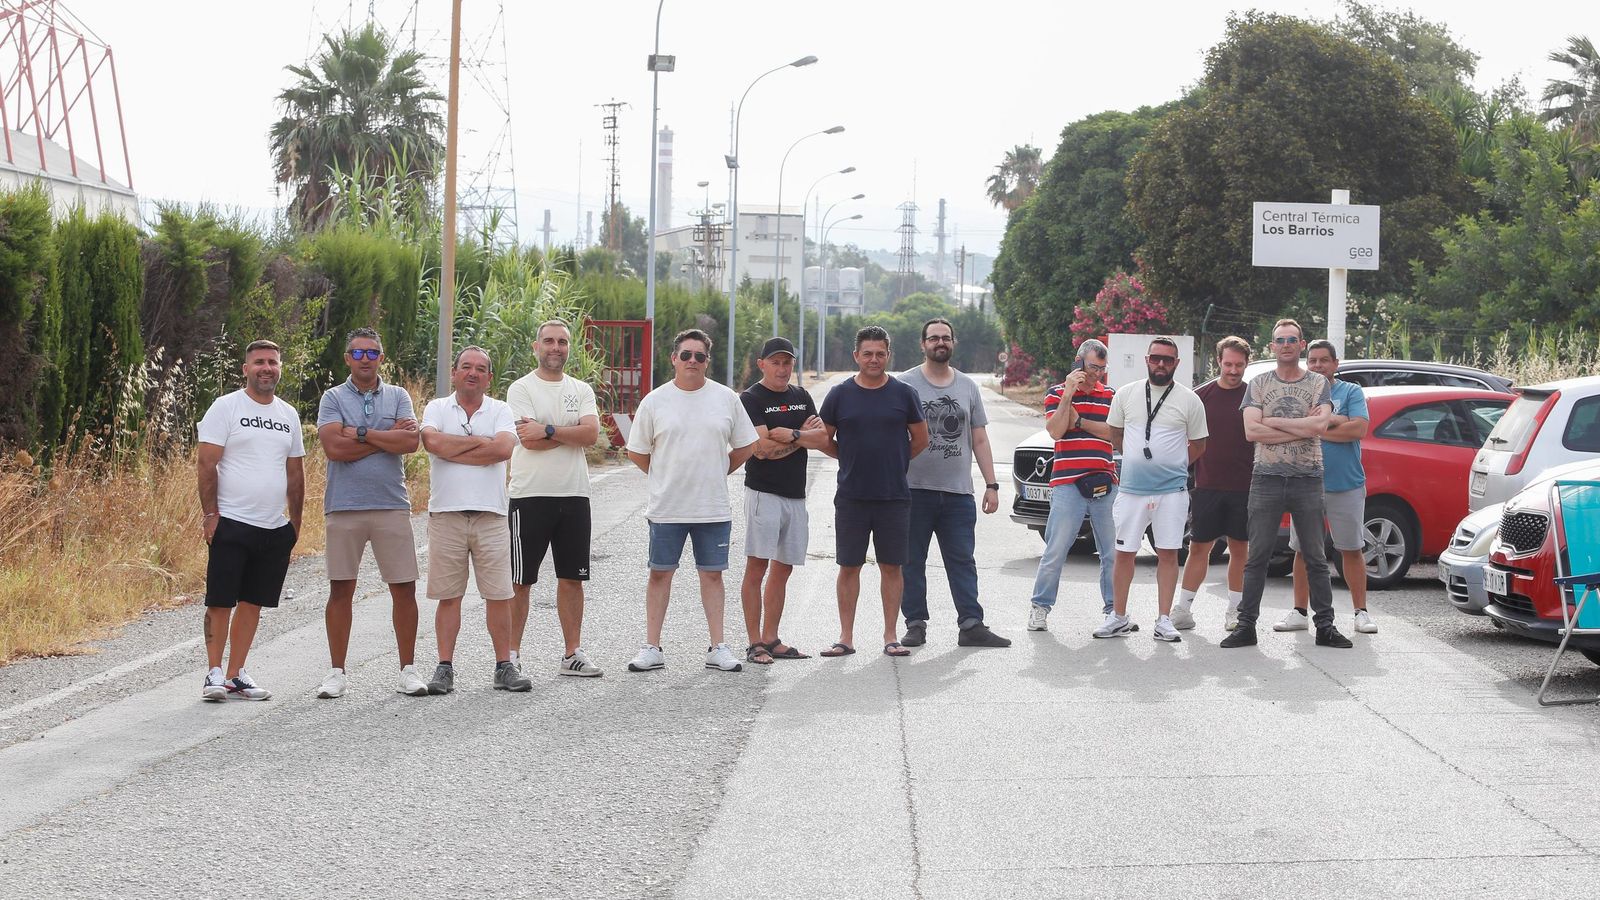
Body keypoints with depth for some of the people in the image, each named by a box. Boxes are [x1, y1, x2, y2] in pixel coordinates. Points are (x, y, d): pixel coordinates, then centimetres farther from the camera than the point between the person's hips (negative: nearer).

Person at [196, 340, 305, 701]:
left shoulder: (289, 415, 14)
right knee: (220, 602, -4)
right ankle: (214, 673, 4)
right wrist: (210, 514, -13)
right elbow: (207, 463, -8)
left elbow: (295, 472, 19)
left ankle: (236, 675, 14)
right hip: (231, 523, -5)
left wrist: (296, 522, 16)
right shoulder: (226, 407, -3)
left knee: (253, 602, 8)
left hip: (275, 528, 5)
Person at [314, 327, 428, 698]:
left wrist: (361, 434, -8)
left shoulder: (398, 396, 9)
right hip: (344, 507, -1)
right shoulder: (333, 398, 4)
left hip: (392, 505, 1)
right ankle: (338, 672, 11)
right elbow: (334, 447, -11)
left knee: (404, 588, 1)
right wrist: (388, 437, -7)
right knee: (341, 589, 3)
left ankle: (408, 669, 11)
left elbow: (411, 441, -7)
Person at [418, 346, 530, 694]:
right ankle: (444, 668, 9)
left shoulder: (500, 411, 8)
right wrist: (480, 442, -8)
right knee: (448, 596, 3)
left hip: (490, 514, 0)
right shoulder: (437, 408, 7)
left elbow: (504, 448, -12)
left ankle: (504, 667, 9)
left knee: (499, 595, 1)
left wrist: (452, 450, -9)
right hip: (446, 512, 0)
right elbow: (431, 442, -14)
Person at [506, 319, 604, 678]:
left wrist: (548, 430, -15)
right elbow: (529, 440, -16)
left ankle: (572, 654, 14)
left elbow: (592, 434, -7)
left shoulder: (582, 390, 10)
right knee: (520, 580, 1)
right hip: (531, 496, -4)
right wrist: (573, 433, -6)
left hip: (574, 495, 4)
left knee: (572, 577, 7)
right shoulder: (521, 389, -3)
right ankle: (512, 653, 8)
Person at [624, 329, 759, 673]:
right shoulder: (655, 401, 0)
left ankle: (717, 649, 11)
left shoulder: (726, 399, 3)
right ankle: (652, 648, 10)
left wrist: (718, 473, 7)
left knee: (712, 574, 6)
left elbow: (745, 446, 11)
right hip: (666, 507, -1)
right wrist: (667, 477, 5)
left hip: (713, 508, 1)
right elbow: (637, 451, 8)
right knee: (660, 573, 4)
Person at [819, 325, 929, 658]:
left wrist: (892, 463, 11)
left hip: (894, 497, 0)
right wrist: (856, 460, 9)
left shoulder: (904, 394, 3)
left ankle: (890, 637, 11)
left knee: (891, 567, 4)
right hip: (851, 497, 0)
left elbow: (920, 439, 12)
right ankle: (846, 637, 9)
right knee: (849, 567, 3)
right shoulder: (839, 394, 2)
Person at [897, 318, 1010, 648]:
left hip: (958, 492, 3)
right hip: (915, 488, -2)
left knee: (962, 560, 1)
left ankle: (971, 624, 0)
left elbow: (980, 440, 14)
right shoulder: (905, 384, 2)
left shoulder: (968, 387, 13)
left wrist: (991, 484, 7)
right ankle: (915, 624, 9)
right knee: (912, 562, 3)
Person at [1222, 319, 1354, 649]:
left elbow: (1320, 425, -10)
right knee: (1257, 557, 0)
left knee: (1315, 558, 5)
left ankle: (1325, 626, 10)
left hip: (1308, 479, 0)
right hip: (1267, 478, 0)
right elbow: (1251, 431, -6)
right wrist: (1301, 427, -8)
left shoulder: (1318, 384, 8)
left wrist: (1273, 422, -8)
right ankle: (1246, 625, 3)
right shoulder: (1259, 384, 8)